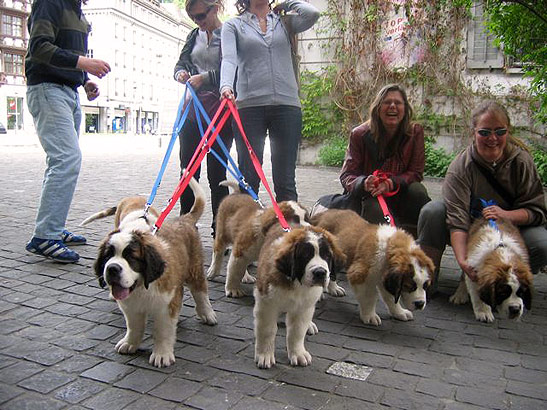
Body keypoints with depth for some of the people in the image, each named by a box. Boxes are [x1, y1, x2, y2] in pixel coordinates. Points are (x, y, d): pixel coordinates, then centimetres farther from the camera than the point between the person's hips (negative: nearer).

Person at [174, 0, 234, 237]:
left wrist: (204, 78, -18)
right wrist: (181, 73, -3)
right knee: (188, 170, 5)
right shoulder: (194, 35, 17)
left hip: (219, 111, -6)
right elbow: (181, 63, 19)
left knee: (216, 172, -3)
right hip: (193, 109, 6)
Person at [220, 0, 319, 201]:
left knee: (285, 179, 0)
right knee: (249, 177, -1)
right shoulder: (233, 25, 14)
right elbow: (228, 58, -4)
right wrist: (226, 85, -22)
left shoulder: (285, 22, 18)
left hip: (286, 104, 1)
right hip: (249, 105, -1)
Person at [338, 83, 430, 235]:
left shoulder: (415, 132, -4)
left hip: (401, 193, 2)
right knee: (374, 208, -35)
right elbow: (347, 175, -9)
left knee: (417, 190, -30)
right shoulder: (359, 134, -7)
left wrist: (392, 183, -28)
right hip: (371, 196, -1)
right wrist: (364, 183, -34)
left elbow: (416, 173, -7)